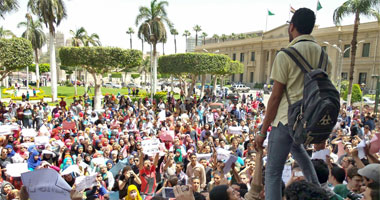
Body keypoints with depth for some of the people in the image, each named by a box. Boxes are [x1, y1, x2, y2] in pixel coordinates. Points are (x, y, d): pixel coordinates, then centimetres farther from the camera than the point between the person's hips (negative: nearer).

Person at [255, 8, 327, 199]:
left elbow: (275, 96, -13)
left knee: (273, 172, 4)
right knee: (294, 143, 38)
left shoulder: (285, 54, -12)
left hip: (286, 119, -7)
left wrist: (263, 131, -5)